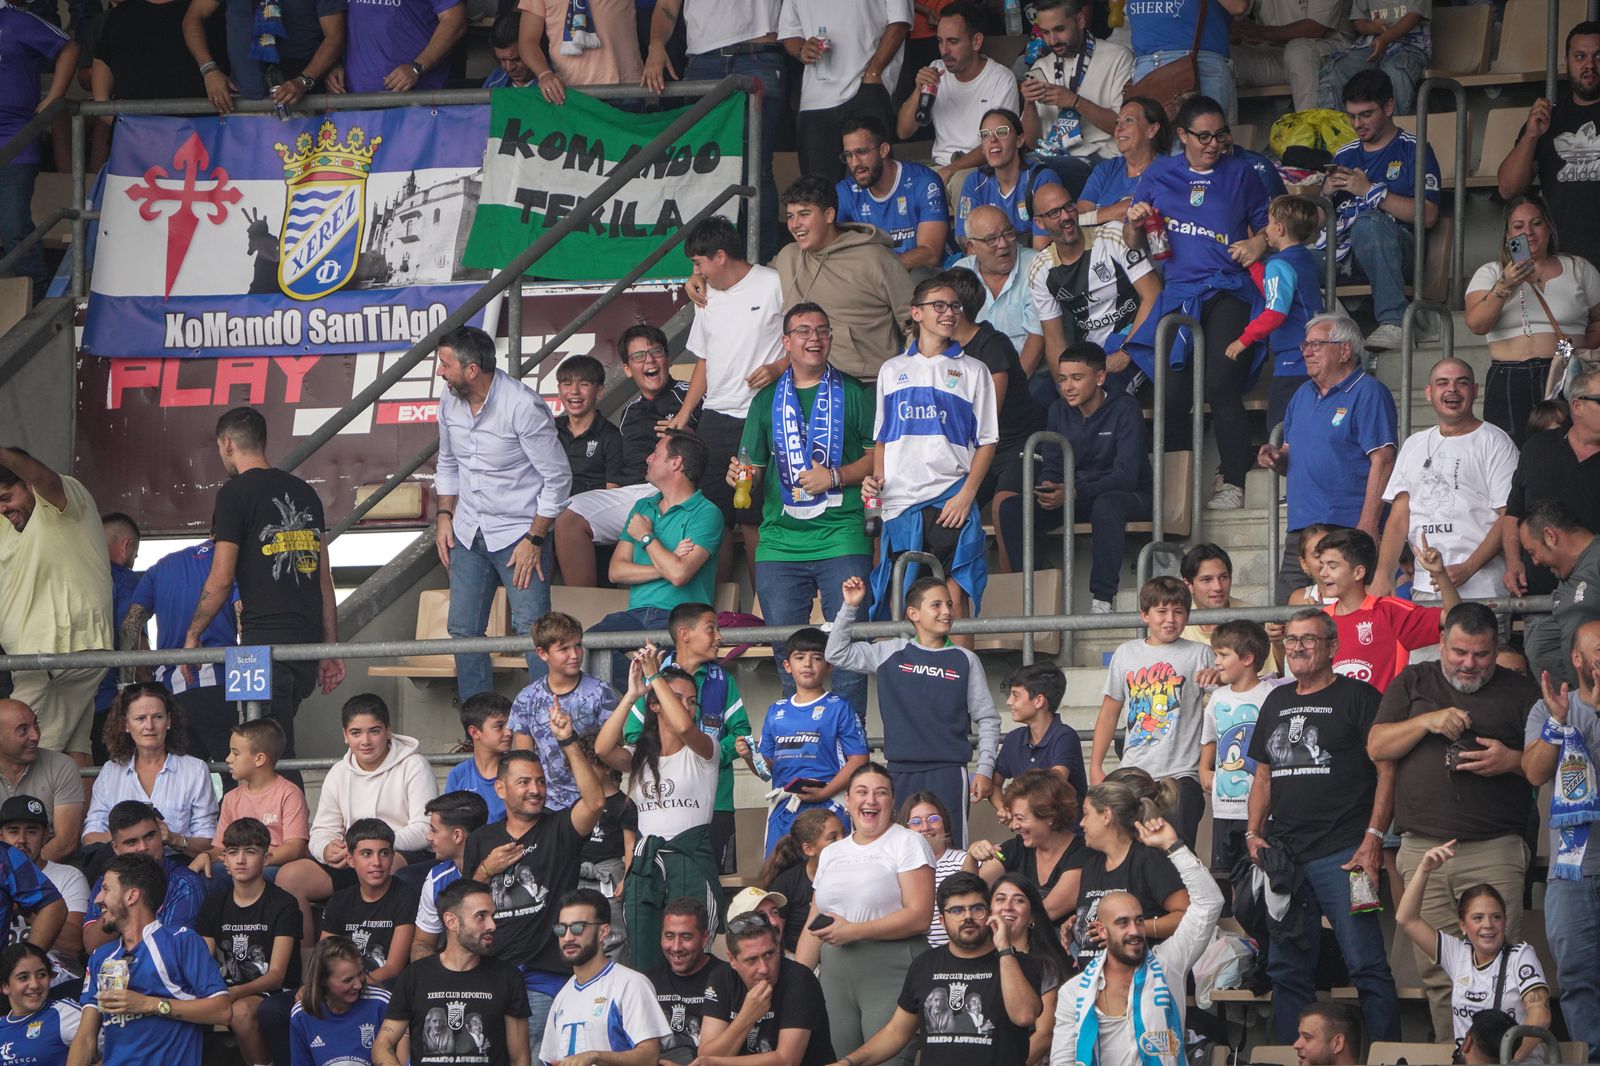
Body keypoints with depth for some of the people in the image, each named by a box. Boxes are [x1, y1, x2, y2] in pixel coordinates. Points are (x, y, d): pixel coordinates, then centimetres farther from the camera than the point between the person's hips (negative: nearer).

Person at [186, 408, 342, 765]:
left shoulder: (236, 493, -5)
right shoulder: (305, 493, 16)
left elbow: (221, 580, -8)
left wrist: (192, 635, 4)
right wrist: (331, 649, 21)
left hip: (264, 639, -7)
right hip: (308, 641, 7)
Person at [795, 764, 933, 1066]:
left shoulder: (908, 844, 1)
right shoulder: (831, 853, 20)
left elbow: (919, 916, -10)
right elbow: (814, 925, 22)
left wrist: (853, 931, -14)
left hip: (891, 973, -6)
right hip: (835, 973, 6)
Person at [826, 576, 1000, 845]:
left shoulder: (964, 660, 6)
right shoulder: (891, 653, 9)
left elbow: (987, 719, 7)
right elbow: (837, 653, 12)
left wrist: (984, 769, -2)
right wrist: (850, 607, 1)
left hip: (948, 772, -2)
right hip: (899, 772, 2)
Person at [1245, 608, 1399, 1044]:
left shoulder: (1357, 697, -1)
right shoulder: (1277, 702, 19)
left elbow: (1387, 770, -6)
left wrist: (1373, 839, -14)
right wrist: (1254, 834, 9)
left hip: (1341, 852, -7)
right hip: (1283, 853, 7)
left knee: (1365, 963, -10)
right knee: (1286, 969, 9)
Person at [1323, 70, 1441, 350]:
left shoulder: (1413, 150, 8)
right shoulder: (1344, 155, 25)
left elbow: (1427, 216, -6)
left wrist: (1370, 190, -8)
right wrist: (1326, 192, 2)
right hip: (1342, 250, 4)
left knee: (1367, 221, -41)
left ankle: (1394, 324, -43)